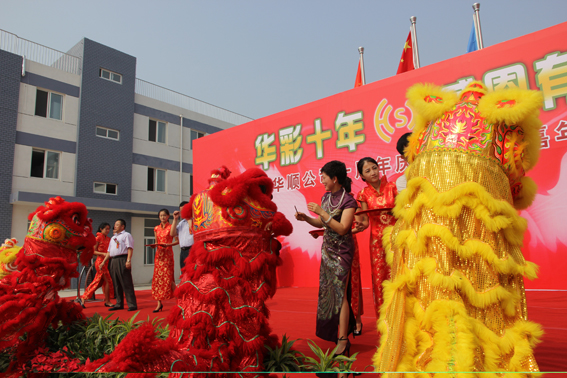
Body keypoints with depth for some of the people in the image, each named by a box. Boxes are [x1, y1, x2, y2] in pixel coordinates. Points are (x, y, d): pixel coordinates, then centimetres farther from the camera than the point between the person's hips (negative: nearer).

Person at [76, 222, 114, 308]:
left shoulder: (108, 239, 15)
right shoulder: (98, 238, -6)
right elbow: (93, 251, -8)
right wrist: (103, 254, -19)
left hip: (106, 262, 7)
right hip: (101, 261, -7)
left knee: (97, 282, 10)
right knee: (108, 281, -3)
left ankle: (82, 298, 18)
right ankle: (107, 302, 8)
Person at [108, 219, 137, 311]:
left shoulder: (126, 235, 1)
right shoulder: (113, 238, 25)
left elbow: (130, 248, -10)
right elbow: (109, 251, 25)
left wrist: (128, 260, -21)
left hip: (122, 260, -8)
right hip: (113, 261, 8)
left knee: (126, 283, -8)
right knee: (116, 284, 10)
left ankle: (132, 304, -6)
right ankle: (119, 304, 19)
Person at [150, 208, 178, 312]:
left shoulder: (171, 227, -1)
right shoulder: (156, 228, 13)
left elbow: (177, 241, -4)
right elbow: (156, 242, 19)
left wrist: (168, 244, -18)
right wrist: (154, 245, -2)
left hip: (168, 254, -5)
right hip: (158, 254, 5)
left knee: (168, 278, -7)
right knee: (157, 278, 1)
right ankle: (159, 303, 7)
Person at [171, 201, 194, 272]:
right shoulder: (181, 222, 21)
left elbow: (193, 230, -18)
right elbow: (172, 234, 12)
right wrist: (175, 219, 8)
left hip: (192, 250, -7)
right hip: (183, 251, 7)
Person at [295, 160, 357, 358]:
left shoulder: (348, 201, -16)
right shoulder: (326, 197, 6)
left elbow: (342, 229, -23)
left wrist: (322, 212, -25)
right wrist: (305, 218, -3)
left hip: (342, 251, -7)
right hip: (327, 248, 8)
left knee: (340, 292, -5)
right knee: (327, 289, 14)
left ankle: (343, 340, 5)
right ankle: (331, 330, 30)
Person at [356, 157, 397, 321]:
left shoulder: (391, 187, 2)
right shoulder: (364, 194, 2)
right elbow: (365, 221, -2)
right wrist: (360, 225, -22)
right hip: (377, 241, 0)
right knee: (379, 279, 2)